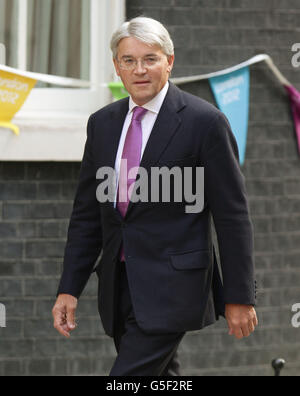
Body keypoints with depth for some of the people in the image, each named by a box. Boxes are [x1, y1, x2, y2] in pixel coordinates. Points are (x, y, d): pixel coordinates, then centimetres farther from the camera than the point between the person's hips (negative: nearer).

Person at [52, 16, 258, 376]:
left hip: (172, 285, -7)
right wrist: (69, 289, 7)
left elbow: (232, 215, -7)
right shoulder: (102, 124, 11)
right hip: (119, 286, 7)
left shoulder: (204, 121, -7)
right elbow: (86, 214, 14)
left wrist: (239, 296, -8)